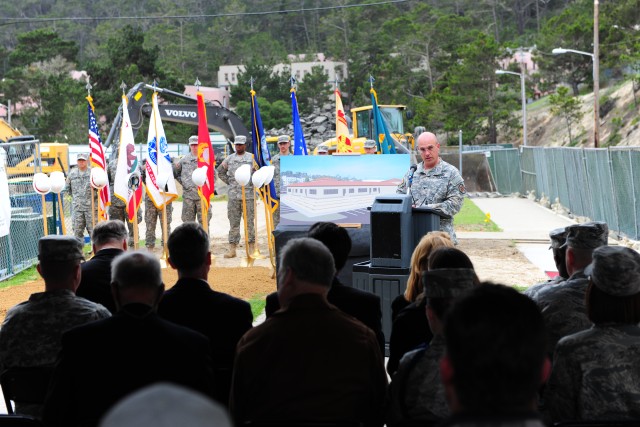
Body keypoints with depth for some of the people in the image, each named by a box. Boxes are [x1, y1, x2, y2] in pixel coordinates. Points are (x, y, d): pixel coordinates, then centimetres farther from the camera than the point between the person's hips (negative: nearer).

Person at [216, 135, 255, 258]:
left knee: (249, 222, 1)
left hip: (248, 195, -2)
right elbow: (220, 171, 20)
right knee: (233, 222, 3)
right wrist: (229, 182, 10)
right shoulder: (229, 159, 9)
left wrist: (254, 183, -4)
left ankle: (251, 247, 8)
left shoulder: (252, 158, 1)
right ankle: (232, 248, 6)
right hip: (233, 195, 3)